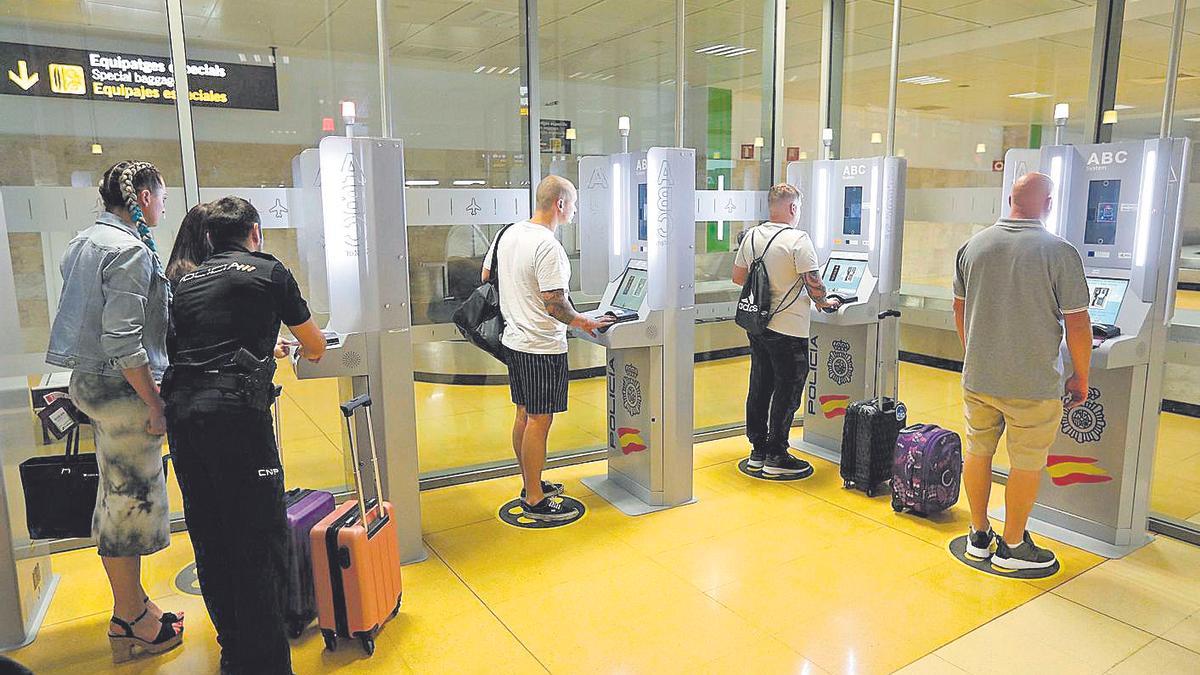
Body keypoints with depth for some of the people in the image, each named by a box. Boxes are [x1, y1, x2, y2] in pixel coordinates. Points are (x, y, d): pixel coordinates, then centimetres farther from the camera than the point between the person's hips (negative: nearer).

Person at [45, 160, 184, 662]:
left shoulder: (83, 243, 14)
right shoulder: (130, 250, -17)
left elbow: (86, 316, 19)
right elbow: (122, 342, -24)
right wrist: (155, 404, -18)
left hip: (89, 380, 10)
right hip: (121, 388, -10)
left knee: (120, 497, 17)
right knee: (130, 497, 2)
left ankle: (131, 604, 31)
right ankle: (131, 620, 17)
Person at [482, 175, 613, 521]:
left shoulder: (507, 233, 8)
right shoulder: (548, 247, -20)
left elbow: (486, 276, 18)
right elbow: (554, 304, -22)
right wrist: (585, 323, -6)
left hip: (513, 340, 9)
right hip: (542, 347, -9)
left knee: (524, 415, 17)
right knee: (539, 420, -1)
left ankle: (531, 483, 30)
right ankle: (535, 500, 9)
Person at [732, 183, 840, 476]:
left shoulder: (752, 236, 5)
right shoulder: (798, 240, -15)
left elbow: (738, 277, 12)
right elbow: (814, 285, -17)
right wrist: (824, 302, 3)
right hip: (789, 329, -7)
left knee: (760, 388, 15)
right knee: (787, 392, 4)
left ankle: (757, 450, 24)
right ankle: (776, 456, 11)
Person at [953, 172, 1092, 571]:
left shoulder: (973, 246, 0)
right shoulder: (1060, 253, -14)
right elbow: (1077, 324, -11)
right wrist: (1081, 378, 3)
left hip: (977, 377, 4)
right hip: (1033, 384, -4)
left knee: (978, 452, 15)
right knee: (1027, 464, 10)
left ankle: (978, 536, 28)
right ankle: (1012, 546, 23)